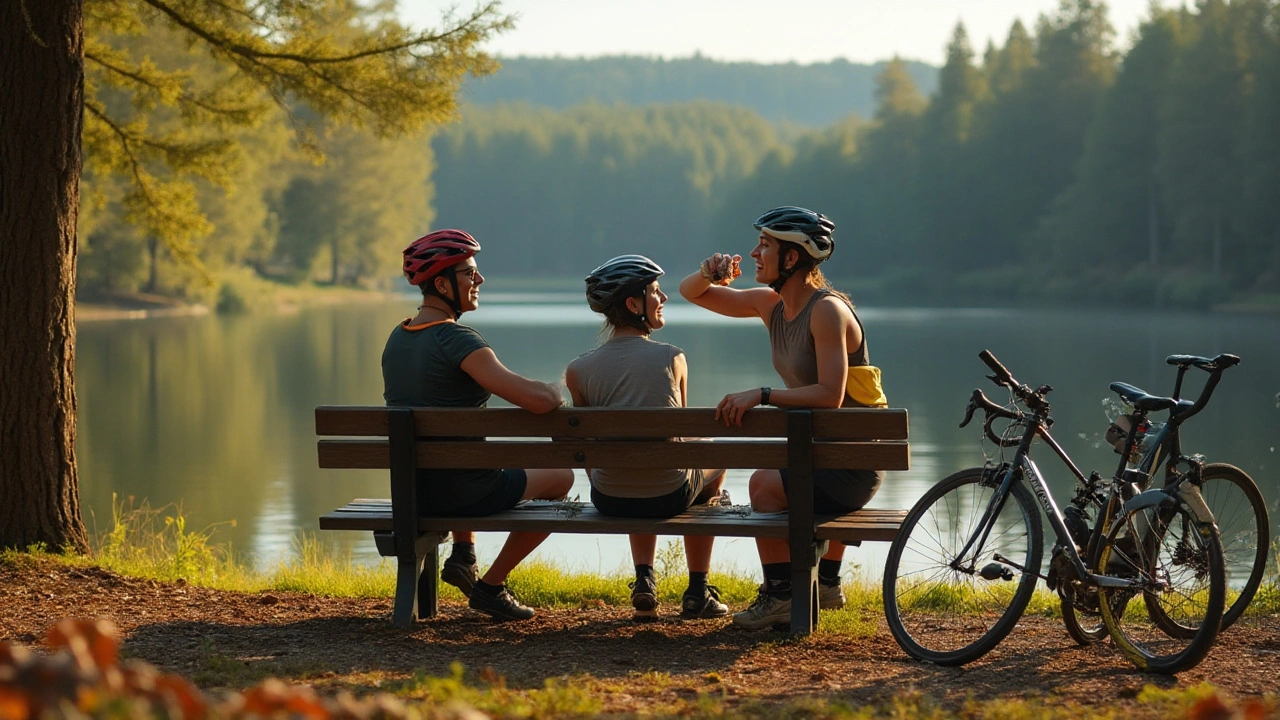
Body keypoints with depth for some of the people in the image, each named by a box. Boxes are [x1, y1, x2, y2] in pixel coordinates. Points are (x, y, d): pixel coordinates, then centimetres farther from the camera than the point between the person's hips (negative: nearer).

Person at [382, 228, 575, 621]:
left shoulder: (396, 338, 3)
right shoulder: (456, 340, -23)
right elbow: (539, 400, -29)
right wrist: (555, 391, -5)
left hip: (409, 489, 8)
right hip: (462, 493, -8)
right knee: (561, 476, 16)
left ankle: (463, 555, 28)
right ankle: (492, 585, 17)